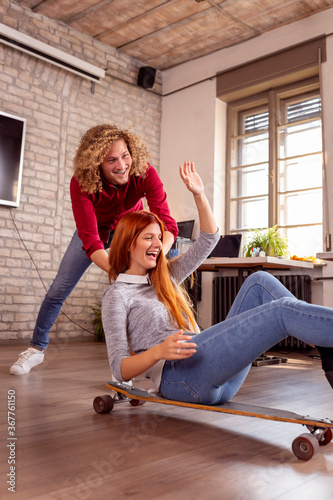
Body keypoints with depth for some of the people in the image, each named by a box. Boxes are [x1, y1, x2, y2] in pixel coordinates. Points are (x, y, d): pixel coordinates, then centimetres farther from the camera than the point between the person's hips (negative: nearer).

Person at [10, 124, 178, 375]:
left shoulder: (145, 173, -34)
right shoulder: (81, 182, -35)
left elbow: (167, 223, -39)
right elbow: (90, 241, -39)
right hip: (95, 230, 0)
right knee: (59, 289, 1)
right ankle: (37, 348, 22)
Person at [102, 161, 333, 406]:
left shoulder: (166, 275, 25)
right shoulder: (116, 295, 5)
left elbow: (208, 239, 26)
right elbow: (120, 369, -3)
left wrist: (199, 195, 14)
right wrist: (158, 351, -23)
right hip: (179, 376, -8)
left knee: (260, 281, -9)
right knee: (285, 310, -22)